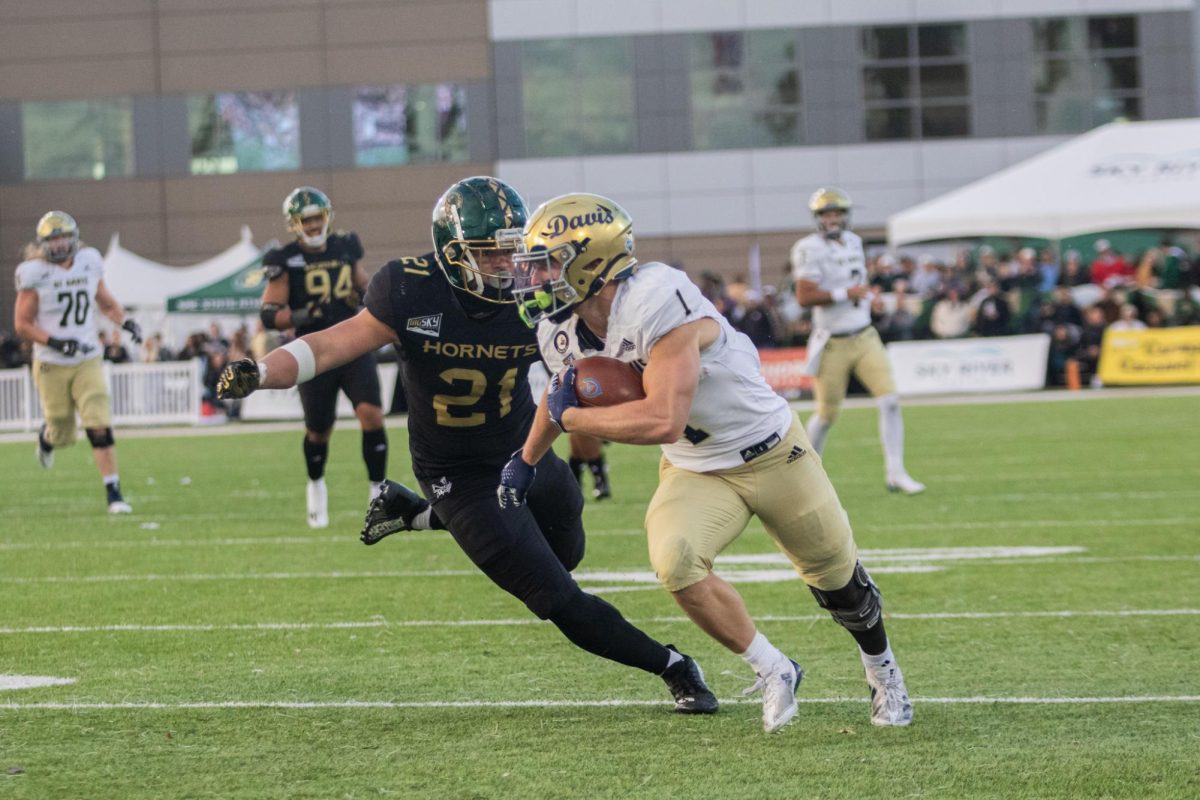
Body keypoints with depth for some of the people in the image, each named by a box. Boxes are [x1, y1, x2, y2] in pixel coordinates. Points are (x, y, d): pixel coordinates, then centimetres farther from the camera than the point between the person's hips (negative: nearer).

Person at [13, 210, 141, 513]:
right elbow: (23, 324, -9)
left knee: (100, 428, -12)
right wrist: (55, 343, -23)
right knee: (63, 436, 8)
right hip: (52, 366, -2)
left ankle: (113, 492, -8)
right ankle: (47, 437, 46)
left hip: (88, 361, 2)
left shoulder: (89, 263, 0)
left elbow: (105, 301, 17)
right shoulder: (35, 274, -11)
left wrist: (125, 321, -2)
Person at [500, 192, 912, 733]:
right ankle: (772, 671, -4)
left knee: (836, 577, 12)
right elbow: (563, 389, 16)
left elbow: (663, 421, -41)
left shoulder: (656, 304, -34)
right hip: (694, 473, 5)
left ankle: (881, 668, 43)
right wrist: (527, 459, 28)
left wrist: (573, 417, -30)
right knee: (675, 561, -25)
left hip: (771, 453, -5)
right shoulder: (562, 332, -9)